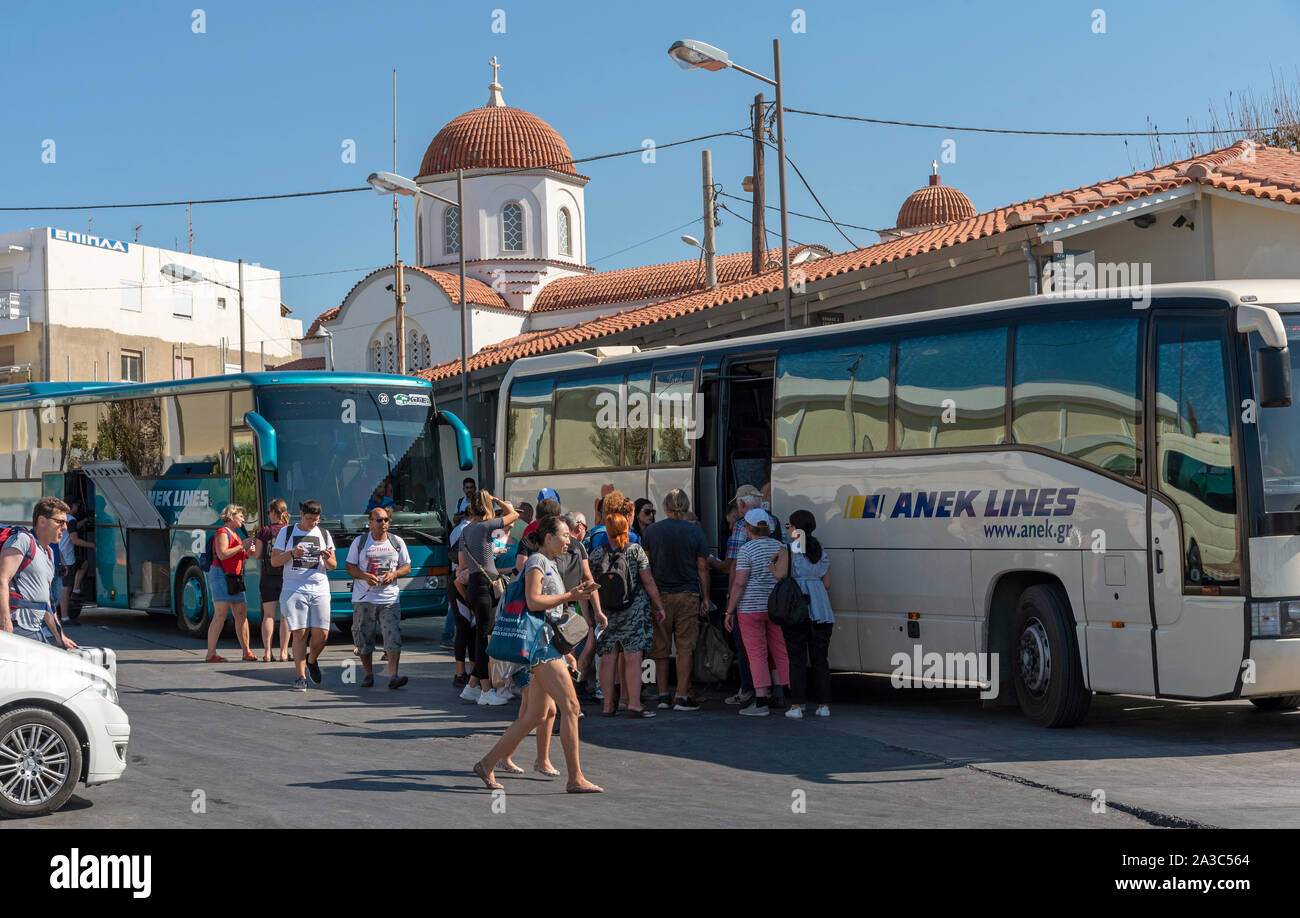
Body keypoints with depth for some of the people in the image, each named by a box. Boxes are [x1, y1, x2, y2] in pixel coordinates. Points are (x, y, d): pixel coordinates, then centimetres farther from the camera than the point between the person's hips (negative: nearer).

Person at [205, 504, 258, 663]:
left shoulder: (236, 535, 22)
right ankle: (211, 654, -13)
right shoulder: (222, 533, -6)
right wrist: (242, 546, -16)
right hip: (221, 576, -9)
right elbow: (222, 554, -20)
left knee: (241, 614, 5)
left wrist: (249, 554, 8)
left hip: (235, 578, 9)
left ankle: (246, 652, 8)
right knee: (220, 615, -13)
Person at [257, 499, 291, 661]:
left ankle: (267, 652, -1)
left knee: (268, 616, 4)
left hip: (268, 577, 0)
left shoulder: (264, 531, -3)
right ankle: (283, 652, 3)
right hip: (287, 577, 0)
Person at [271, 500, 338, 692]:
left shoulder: (324, 534, 13)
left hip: (319, 590, 2)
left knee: (321, 635, -5)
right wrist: (292, 554, -14)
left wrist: (327, 559, -9)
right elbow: (274, 560, 4)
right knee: (299, 633, -8)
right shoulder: (286, 532, 7)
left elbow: (333, 566, 14)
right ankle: (300, 677, -1)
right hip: (294, 590, -2)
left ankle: (311, 660, 25)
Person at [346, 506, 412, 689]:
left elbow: (406, 567, 14)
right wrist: (364, 576, -14)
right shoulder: (359, 542, 6)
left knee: (393, 636, -13)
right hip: (364, 598, 0)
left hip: (390, 599, 0)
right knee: (363, 637, 2)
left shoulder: (397, 542, 10)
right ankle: (368, 674, 17)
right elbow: (349, 567, 5)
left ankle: (393, 676, -17)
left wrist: (394, 574, -7)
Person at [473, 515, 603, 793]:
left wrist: (577, 593, 20)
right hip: (540, 644, -10)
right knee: (570, 706, -12)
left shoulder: (550, 564, 22)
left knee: (535, 716, 10)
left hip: (549, 644, 10)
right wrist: (569, 596, -14)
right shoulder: (537, 562, -8)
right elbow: (533, 601, -20)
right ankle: (575, 779, -10)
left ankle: (487, 763, 16)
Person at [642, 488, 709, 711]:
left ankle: (663, 695, 12)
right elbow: (702, 568, 0)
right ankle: (682, 697, -2)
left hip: (659, 595, 1)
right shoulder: (695, 532, -2)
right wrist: (705, 598, 7)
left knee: (660, 649, 9)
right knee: (685, 648, 1)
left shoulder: (652, 531, 1)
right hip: (687, 595, -1)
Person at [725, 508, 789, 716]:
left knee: (756, 653, -2)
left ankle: (761, 701, -6)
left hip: (751, 606, -5)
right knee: (781, 651, 11)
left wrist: (730, 611, -10)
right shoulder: (780, 547, 7)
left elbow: (739, 583, -15)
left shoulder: (746, 550, -11)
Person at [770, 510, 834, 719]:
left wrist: (771, 563, 0)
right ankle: (823, 705, 9)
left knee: (797, 659, 0)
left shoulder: (787, 551, -5)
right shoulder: (821, 553, 10)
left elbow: (780, 575, -19)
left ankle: (796, 706, -1)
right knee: (820, 659, 9)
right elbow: (827, 584, 9)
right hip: (820, 611, 4)